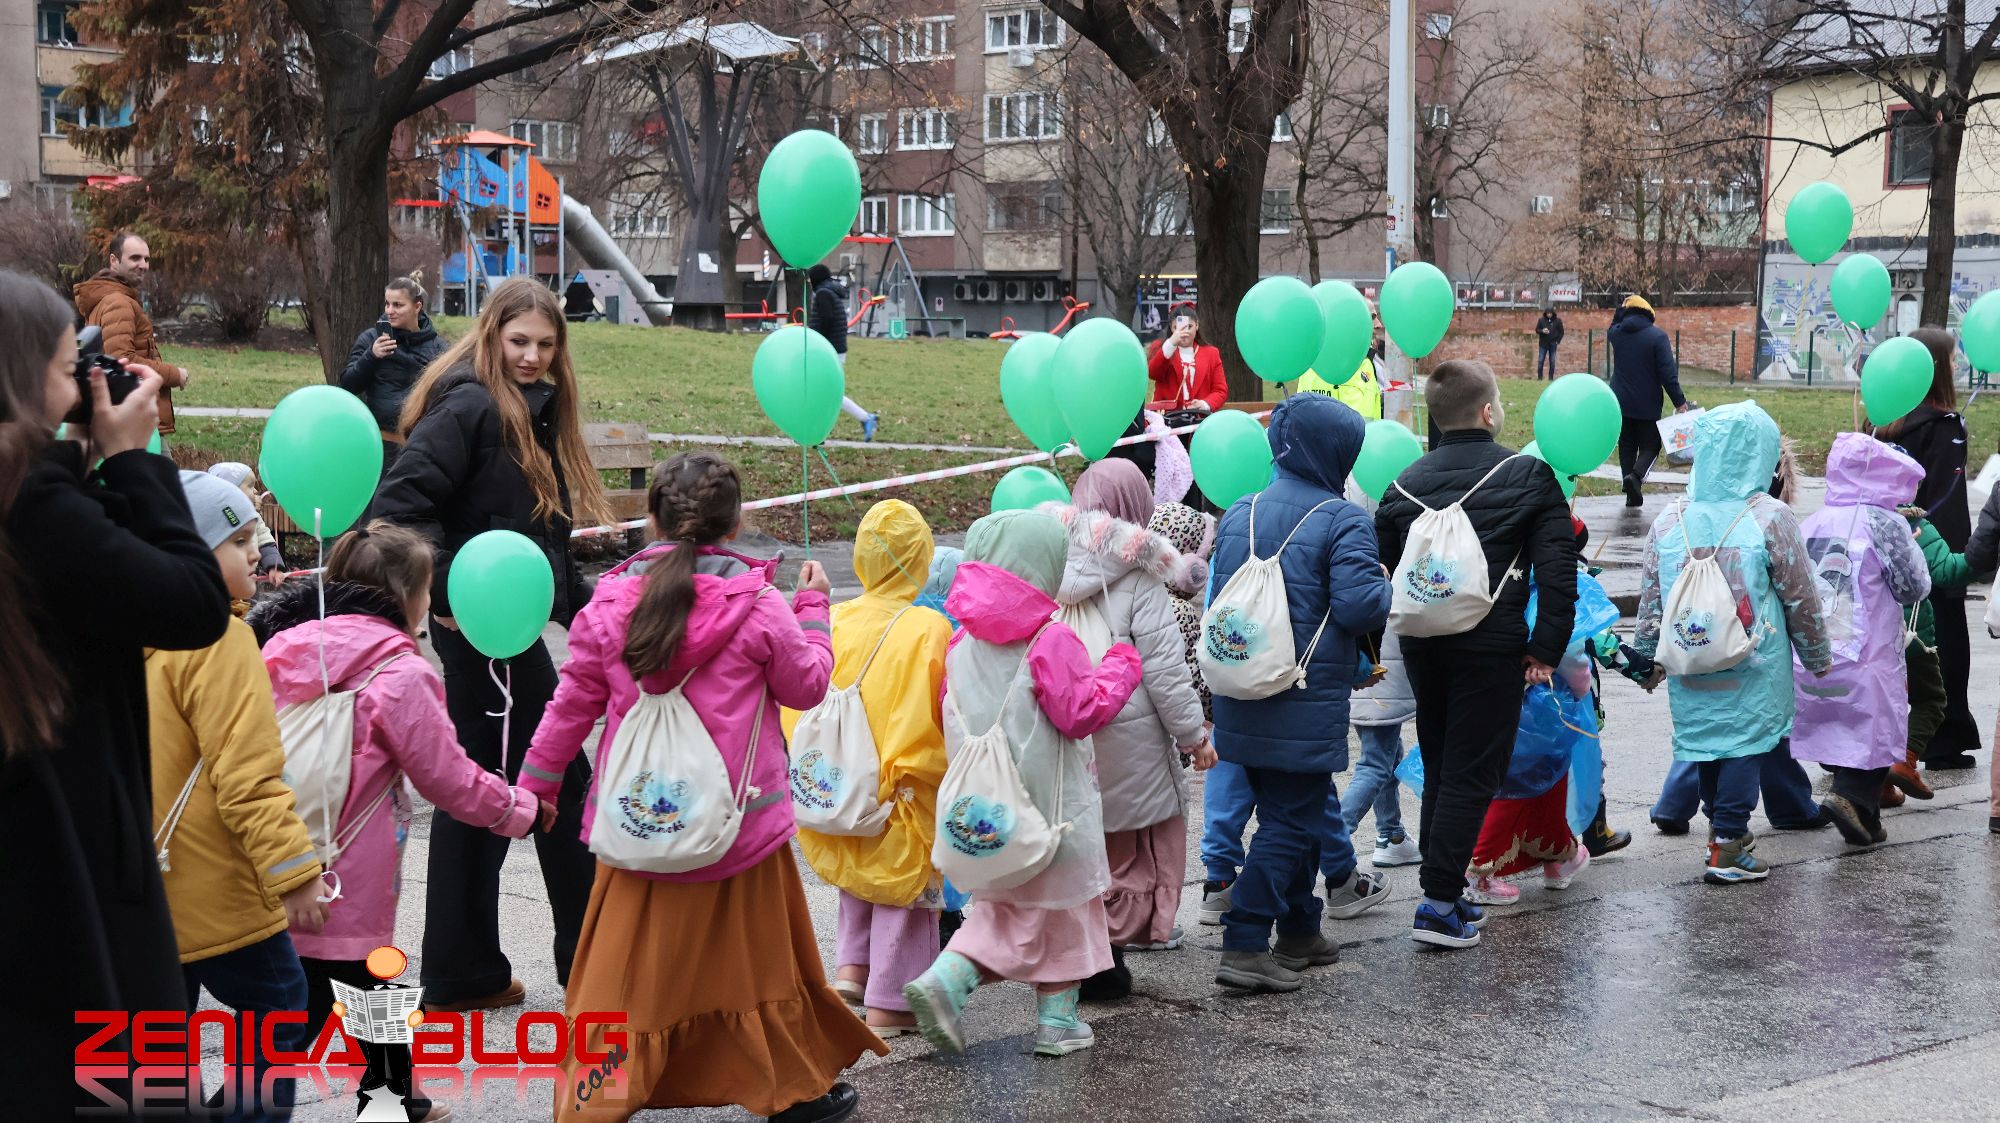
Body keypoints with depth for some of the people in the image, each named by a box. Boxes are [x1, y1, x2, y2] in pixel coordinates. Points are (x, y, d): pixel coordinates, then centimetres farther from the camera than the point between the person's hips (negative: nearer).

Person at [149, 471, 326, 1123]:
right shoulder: (220, 638, -18)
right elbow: (246, 777, -25)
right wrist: (294, 871, -23)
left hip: (150, 886, 9)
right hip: (215, 895, -9)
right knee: (279, 1011, 5)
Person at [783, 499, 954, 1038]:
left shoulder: (830, 623, -6)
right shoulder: (931, 631, -18)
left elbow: (798, 709, 1)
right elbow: (950, 716, -16)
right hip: (903, 793, -4)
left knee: (859, 873, 28)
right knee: (903, 889, 11)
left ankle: (851, 969, 20)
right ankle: (888, 1004, 15)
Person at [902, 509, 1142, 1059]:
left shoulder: (963, 642, 2)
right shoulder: (1051, 641, -18)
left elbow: (949, 716, 8)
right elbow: (1082, 713, -16)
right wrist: (1120, 668, -3)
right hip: (1049, 802, -6)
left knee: (1003, 906, 19)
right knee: (1063, 905, 11)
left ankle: (945, 978, 0)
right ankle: (1057, 1021, 17)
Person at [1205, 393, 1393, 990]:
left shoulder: (1239, 515, 8)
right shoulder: (1342, 521, -12)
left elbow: (1218, 602, 14)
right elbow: (1359, 606, -20)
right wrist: (1389, 588, 0)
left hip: (1243, 705, 7)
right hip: (1307, 709, -7)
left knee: (1298, 808, 20)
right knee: (1290, 820, 0)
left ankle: (1298, 933, 29)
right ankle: (1245, 947, -6)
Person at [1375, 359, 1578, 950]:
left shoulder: (1405, 485, 7)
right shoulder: (1528, 475, -4)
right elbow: (1557, 569, -10)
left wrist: (1387, 643, 18)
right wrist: (1546, 649, -6)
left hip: (1421, 645, 5)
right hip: (1491, 646, -5)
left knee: (1440, 767, 18)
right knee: (1472, 773, 0)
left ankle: (1443, 888, 22)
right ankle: (1439, 903, -5)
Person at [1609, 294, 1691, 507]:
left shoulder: (1615, 334, 0)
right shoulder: (1657, 336, -12)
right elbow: (1668, 373, -16)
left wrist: (1621, 311, 18)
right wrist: (1679, 402, -12)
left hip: (1620, 402, 4)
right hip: (1647, 405, -4)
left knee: (1626, 447, 12)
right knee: (1650, 446, 6)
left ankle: (1633, 495, 8)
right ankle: (1636, 475, -23)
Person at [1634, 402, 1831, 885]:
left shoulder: (1670, 520, -1)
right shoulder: (1770, 518, -10)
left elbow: (1650, 597, 6)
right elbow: (1800, 599, -3)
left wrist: (1646, 653, 18)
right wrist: (1818, 657, 10)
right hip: (1753, 668, -4)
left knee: (1706, 735, 17)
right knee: (1749, 741, 3)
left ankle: (1725, 828, 30)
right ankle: (1727, 847, -1)